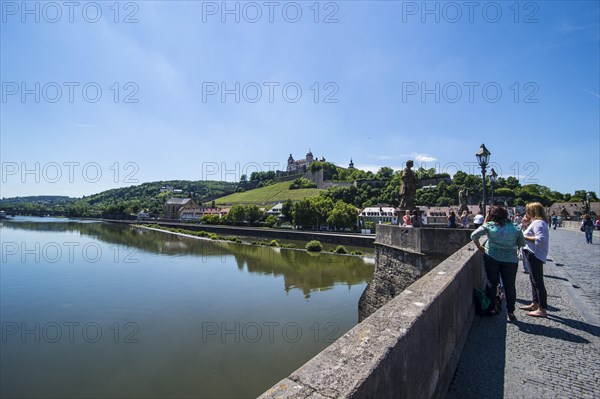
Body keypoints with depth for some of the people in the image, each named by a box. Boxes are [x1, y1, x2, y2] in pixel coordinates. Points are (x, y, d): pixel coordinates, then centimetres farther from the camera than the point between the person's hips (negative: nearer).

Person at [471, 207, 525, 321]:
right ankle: (511, 312, 17)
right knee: (510, 286, 11)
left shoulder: (489, 226, -6)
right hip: (510, 259, 1)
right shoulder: (515, 228, 0)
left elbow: (474, 235, -10)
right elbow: (522, 244, 4)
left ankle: (491, 308, 18)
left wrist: (479, 246, 4)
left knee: (491, 283, 11)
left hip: (491, 258, -1)